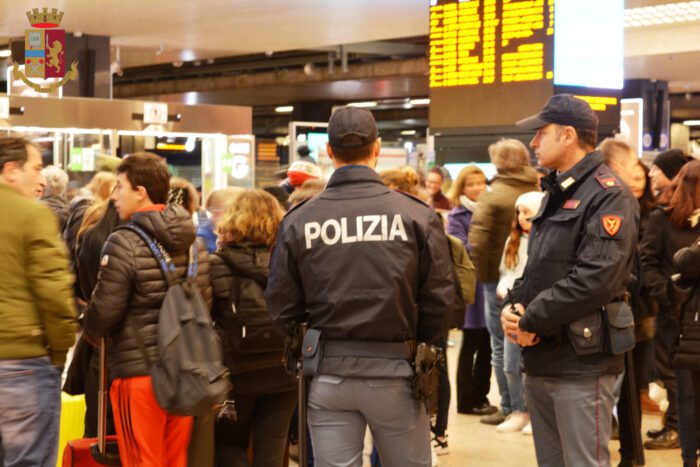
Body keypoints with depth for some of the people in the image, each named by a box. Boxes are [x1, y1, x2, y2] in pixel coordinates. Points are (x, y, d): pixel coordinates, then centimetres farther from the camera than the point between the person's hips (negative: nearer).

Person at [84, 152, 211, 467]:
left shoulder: (124, 243, -14)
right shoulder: (193, 242, 6)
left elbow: (104, 311, -13)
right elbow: (206, 301, 10)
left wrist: (89, 332, 8)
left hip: (138, 370, -6)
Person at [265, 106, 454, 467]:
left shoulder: (298, 221, -5)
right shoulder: (416, 215, -8)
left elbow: (281, 307, -3)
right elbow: (439, 299, -6)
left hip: (327, 372, 1)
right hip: (394, 370, -1)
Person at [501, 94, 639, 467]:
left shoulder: (607, 195, -12)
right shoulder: (556, 194, 19)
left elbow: (595, 278, -22)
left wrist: (532, 320, -16)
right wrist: (515, 307, 1)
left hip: (581, 362, -9)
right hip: (540, 358, 9)